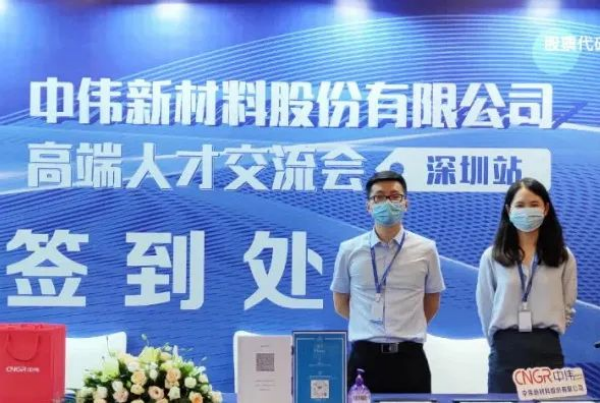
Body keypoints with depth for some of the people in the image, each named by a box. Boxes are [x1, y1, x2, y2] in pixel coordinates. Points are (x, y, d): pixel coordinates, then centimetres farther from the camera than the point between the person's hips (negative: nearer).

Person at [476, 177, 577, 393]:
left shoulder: (563, 257, 5)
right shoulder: (492, 256, 1)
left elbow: (567, 307, 10)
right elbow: (485, 308, 7)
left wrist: (545, 334, 5)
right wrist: (502, 342, 8)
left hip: (547, 350, 1)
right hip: (505, 351, 0)